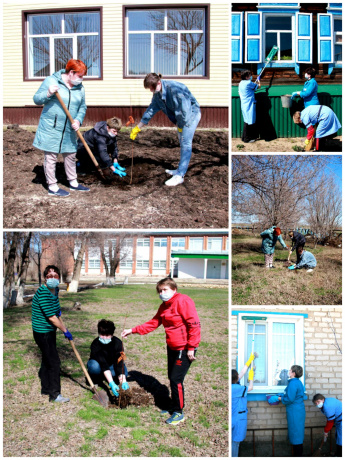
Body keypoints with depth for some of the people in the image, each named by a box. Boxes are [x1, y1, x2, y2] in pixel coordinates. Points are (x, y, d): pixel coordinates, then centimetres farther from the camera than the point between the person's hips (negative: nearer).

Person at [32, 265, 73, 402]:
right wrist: (65, 331, -16)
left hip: (50, 331, 9)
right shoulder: (43, 293, -26)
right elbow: (51, 318, -24)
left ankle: (45, 388, 34)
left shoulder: (55, 290, 3)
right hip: (42, 332, -9)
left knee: (47, 360, 19)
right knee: (54, 361, -5)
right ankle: (54, 394, 6)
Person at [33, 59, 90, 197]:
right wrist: (48, 93, -25)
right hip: (51, 128, -5)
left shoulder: (80, 88, 8)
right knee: (51, 157, 1)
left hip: (69, 131, 6)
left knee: (70, 156, 15)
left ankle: (73, 183, 31)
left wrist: (78, 120, -7)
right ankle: (52, 187, 11)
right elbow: (37, 99, -5)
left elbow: (82, 107, 12)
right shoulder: (51, 81, -7)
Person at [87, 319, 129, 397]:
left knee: (124, 372, -28)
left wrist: (123, 381, -46)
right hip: (100, 366, -2)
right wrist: (111, 384, -50)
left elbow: (119, 362, -32)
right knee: (94, 366, -37)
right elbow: (103, 365, -40)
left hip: (111, 365, 2)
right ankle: (95, 379, -3)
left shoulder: (117, 343, -26)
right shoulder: (95, 344, -31)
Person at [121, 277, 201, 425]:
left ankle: (179, 412, 10)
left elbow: (194, 324, -21)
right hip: (172, 346, 9)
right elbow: (153, 323, 14)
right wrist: (133, 331, 8)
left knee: (176, 379, -6)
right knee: (172, 378, 15)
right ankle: (173, 407, 31)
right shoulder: (164, 306, 9)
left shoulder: (183, 301, -18)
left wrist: (191, 348, -19)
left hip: (185, 348, -9)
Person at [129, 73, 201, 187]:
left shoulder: (173, 88, -29)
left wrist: (180, 126, -15)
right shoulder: (157, 94, 0)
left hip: (191, 113, -9)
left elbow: (184, 108, -27)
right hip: (181, 117, 9)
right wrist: (138, 128, 10)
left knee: (186, 143, -15)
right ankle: (180, 170, 26)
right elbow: (150, 110, 8)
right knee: (182, 143, 15)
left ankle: (179, 176, -18)